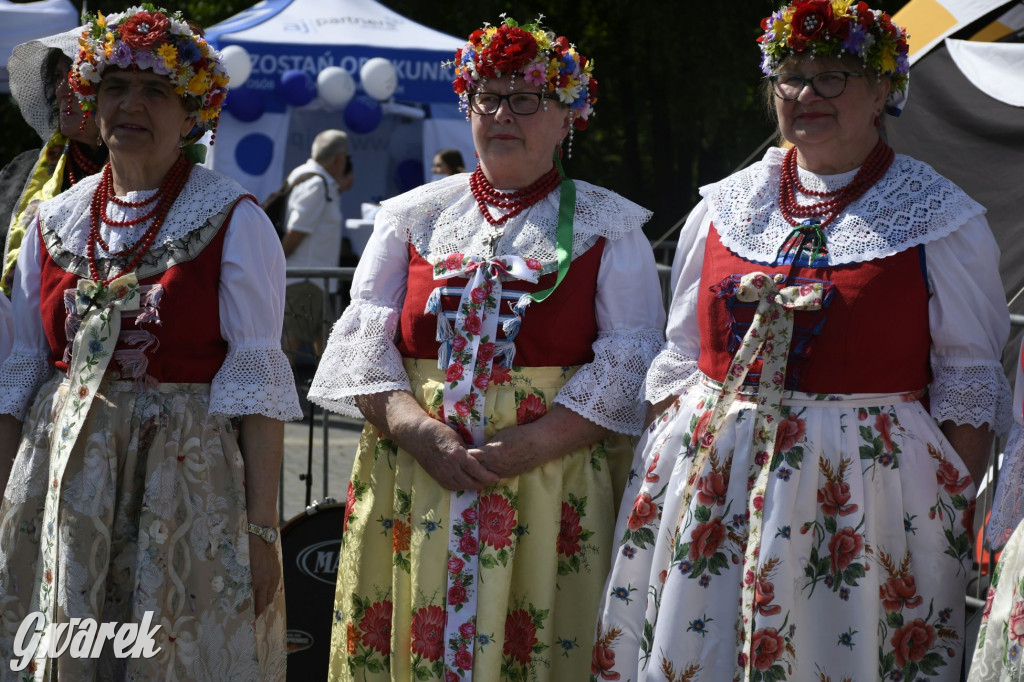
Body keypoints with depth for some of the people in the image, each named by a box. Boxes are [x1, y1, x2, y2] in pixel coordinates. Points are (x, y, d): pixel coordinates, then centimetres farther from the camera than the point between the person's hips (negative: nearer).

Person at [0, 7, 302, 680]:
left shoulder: (234, 221, -4)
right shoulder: (55, 222, 10)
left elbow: (257, 381, -8)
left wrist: (262, 527, -14)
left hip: (190, 478, -4)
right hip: (62, 478, 4)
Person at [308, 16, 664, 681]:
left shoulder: (609, 226, 7)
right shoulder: (412, 215, 14)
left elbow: (631, 357, -2)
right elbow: (364, 337, 7)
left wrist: (531, 444, -14)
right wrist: (414, 427, -11)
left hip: (552, 480, -2)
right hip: (415, 476, 2)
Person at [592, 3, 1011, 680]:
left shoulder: (943, 218, 1)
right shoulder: (724, 206, 12)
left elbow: (968, 384, 0)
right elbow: (680, 360, 15)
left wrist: (957, 518, -7)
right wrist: (658, 480, 7)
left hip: (859, 490, -3)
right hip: (708, 483, 4)